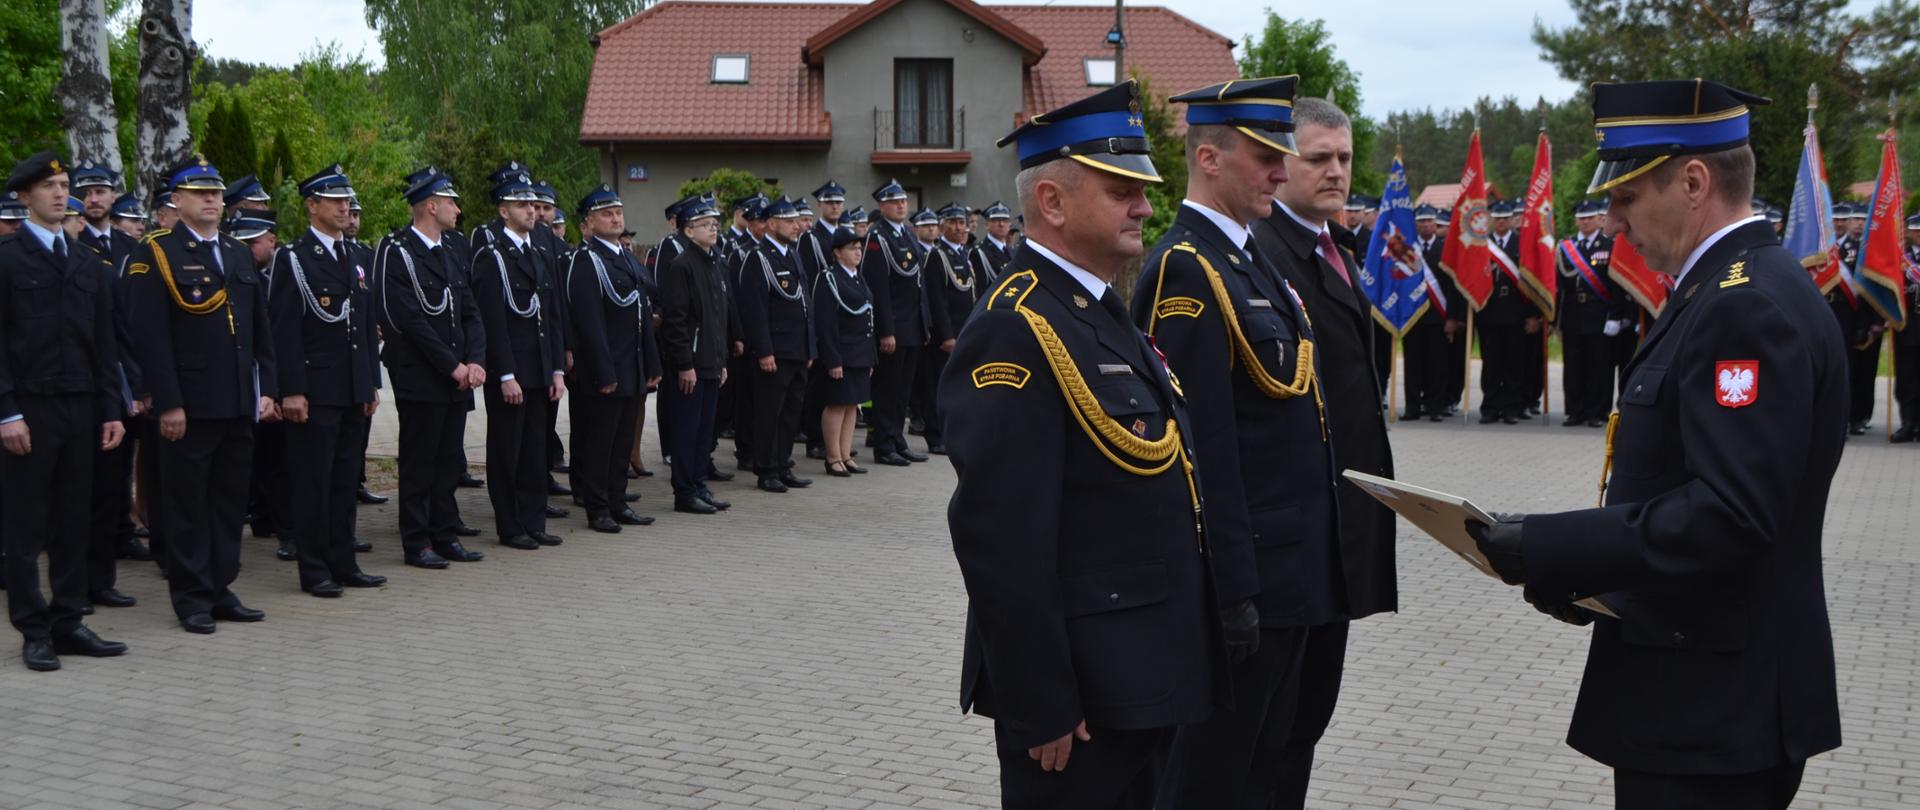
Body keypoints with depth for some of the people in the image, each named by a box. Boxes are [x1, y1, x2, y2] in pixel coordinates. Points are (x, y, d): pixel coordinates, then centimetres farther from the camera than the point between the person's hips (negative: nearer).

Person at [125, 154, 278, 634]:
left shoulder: (240, 255, 16)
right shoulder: (156, 255, -5)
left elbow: (260, 330, 17)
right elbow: (150, 336, -10)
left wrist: (266, 390, 8)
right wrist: (167, 404, -15)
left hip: (240, 405, 6)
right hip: (189, 406, -6)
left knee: (230, 500, 10)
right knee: (187, 503, 2)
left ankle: (220, 589, 19)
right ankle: (191, 597, 9)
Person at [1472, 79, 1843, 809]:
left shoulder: (1753, 305, -19)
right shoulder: (1728, 290, 13)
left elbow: (1729, 515, -27)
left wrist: (1546, 548, -23)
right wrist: (1582, 569, 4)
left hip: (1713, 705, -10)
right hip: (1705, 693, 10)